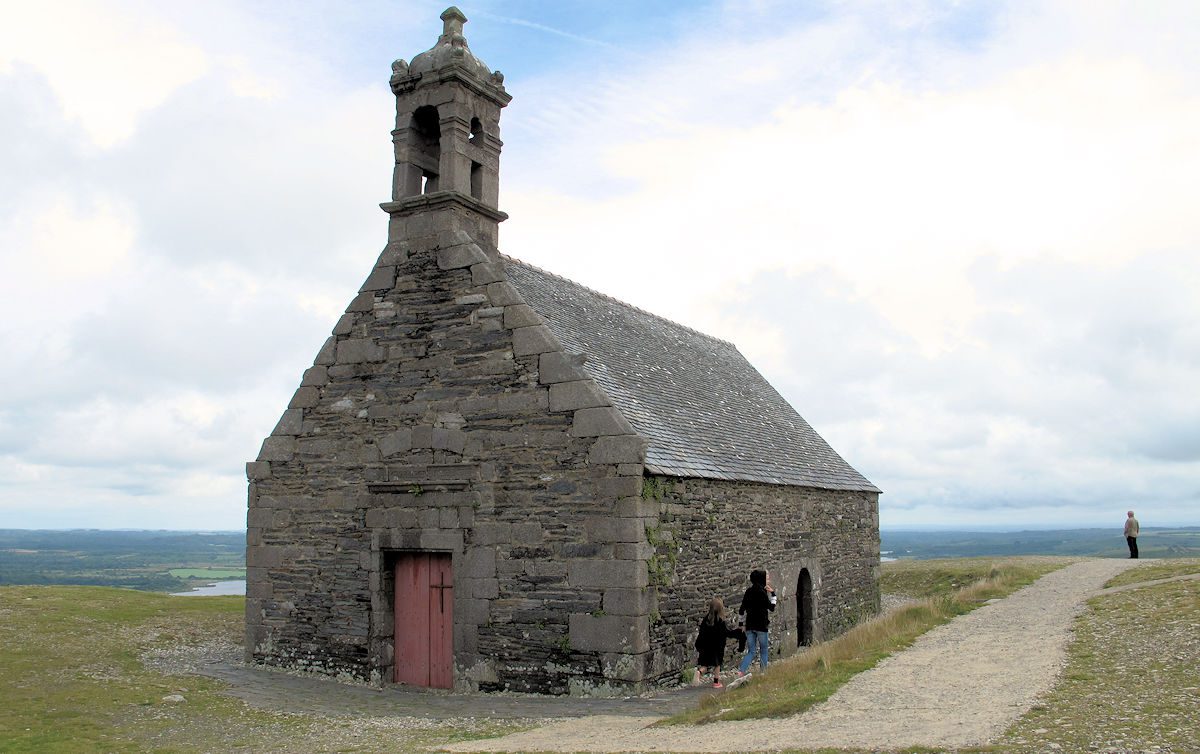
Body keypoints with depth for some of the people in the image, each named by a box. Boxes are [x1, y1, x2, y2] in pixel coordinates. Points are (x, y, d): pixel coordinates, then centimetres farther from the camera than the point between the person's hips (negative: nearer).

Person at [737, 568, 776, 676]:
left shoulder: (748, 591, 7)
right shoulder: (761, 592, -12)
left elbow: (741, 611, 9)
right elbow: (771, 608, -4)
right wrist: (773, 594, 1)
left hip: (749, 625, 6)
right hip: (760, 625, -6)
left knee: (751, 651, 8)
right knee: (763, 651, 11)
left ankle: (741, 671, -11)